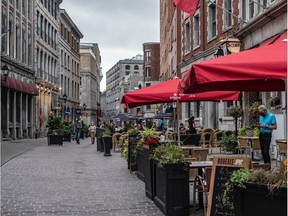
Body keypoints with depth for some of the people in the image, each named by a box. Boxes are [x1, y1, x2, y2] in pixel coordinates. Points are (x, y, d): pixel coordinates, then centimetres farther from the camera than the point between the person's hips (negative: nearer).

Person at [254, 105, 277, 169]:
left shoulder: (271, 116, -6)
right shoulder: (261, 117, 14)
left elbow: (275, 127, -9)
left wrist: (265, 126, -18)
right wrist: (258, 126, -2)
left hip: (267, 135, -6)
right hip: (261, 135, 7)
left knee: (265, 151, -14)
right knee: (262, 151, 7)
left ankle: (269, 165, -7)